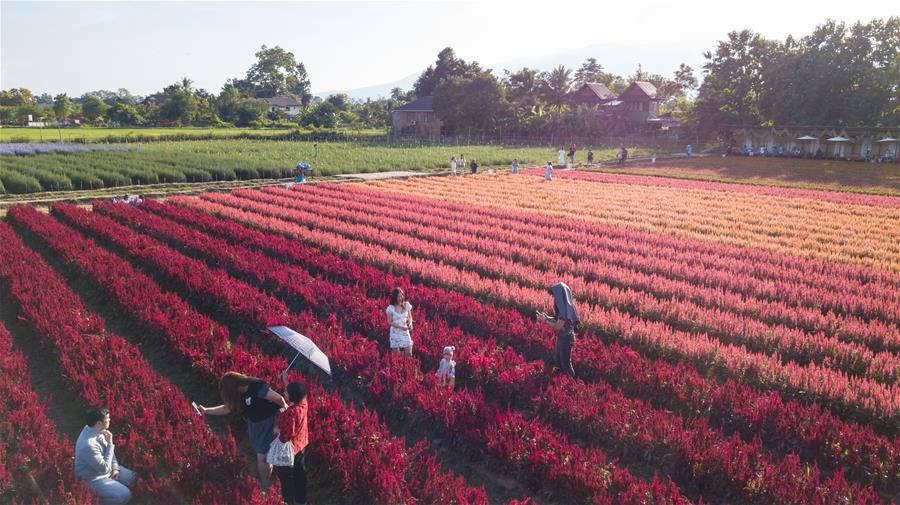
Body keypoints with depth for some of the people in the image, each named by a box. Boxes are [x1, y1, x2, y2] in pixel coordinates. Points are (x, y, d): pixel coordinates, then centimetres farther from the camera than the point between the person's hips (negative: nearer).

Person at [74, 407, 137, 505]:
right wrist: (110, 444, -28)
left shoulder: (98, 430, -10)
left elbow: (109, 450, 9)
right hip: (94, 478, -8)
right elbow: (104, 468, -29)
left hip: (105, 467, 9)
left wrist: (115, 467, -1)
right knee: (125, 495, -16)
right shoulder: (88, 445, -38)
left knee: (133, 478, 8)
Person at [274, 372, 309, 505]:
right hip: (301, 445, 7)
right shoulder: (304, 403, -16)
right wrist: (285, 381, 4)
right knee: (299, 473, 26)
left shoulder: (290, 414, -37)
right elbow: (294, 392, 6)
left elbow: (286, 437, -32)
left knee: (286, 478, 18)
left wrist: (277, 430, -16)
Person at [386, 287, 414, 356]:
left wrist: (410, 323, -9)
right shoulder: (390, 308, -9)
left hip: (405, 332, 3)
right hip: (395, 333, -2)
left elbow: (410, 317, 12)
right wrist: (401, 326, -18)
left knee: (409, 354, -2)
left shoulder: (406, 305, 0)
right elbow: (390, 322, -7)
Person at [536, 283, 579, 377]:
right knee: (558, 362, 22)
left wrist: (544, 320, -16)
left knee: (566, 364, 9)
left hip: (566, 339, -9)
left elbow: (558, 327, -25)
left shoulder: (565, 309, -29)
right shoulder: (563, 306, 0)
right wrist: (547, 317, -2)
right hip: (561, 337, 9)